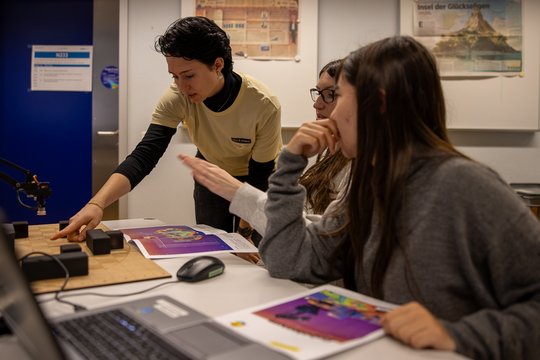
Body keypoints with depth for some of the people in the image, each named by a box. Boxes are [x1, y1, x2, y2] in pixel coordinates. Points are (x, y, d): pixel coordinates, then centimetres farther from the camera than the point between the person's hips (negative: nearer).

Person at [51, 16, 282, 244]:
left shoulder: (264, 105, -32)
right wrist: (97, 203, -47)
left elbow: (260, 177, -21)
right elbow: (144, 156, -32)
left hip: (253, 180, -2)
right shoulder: (177, 97, -26)